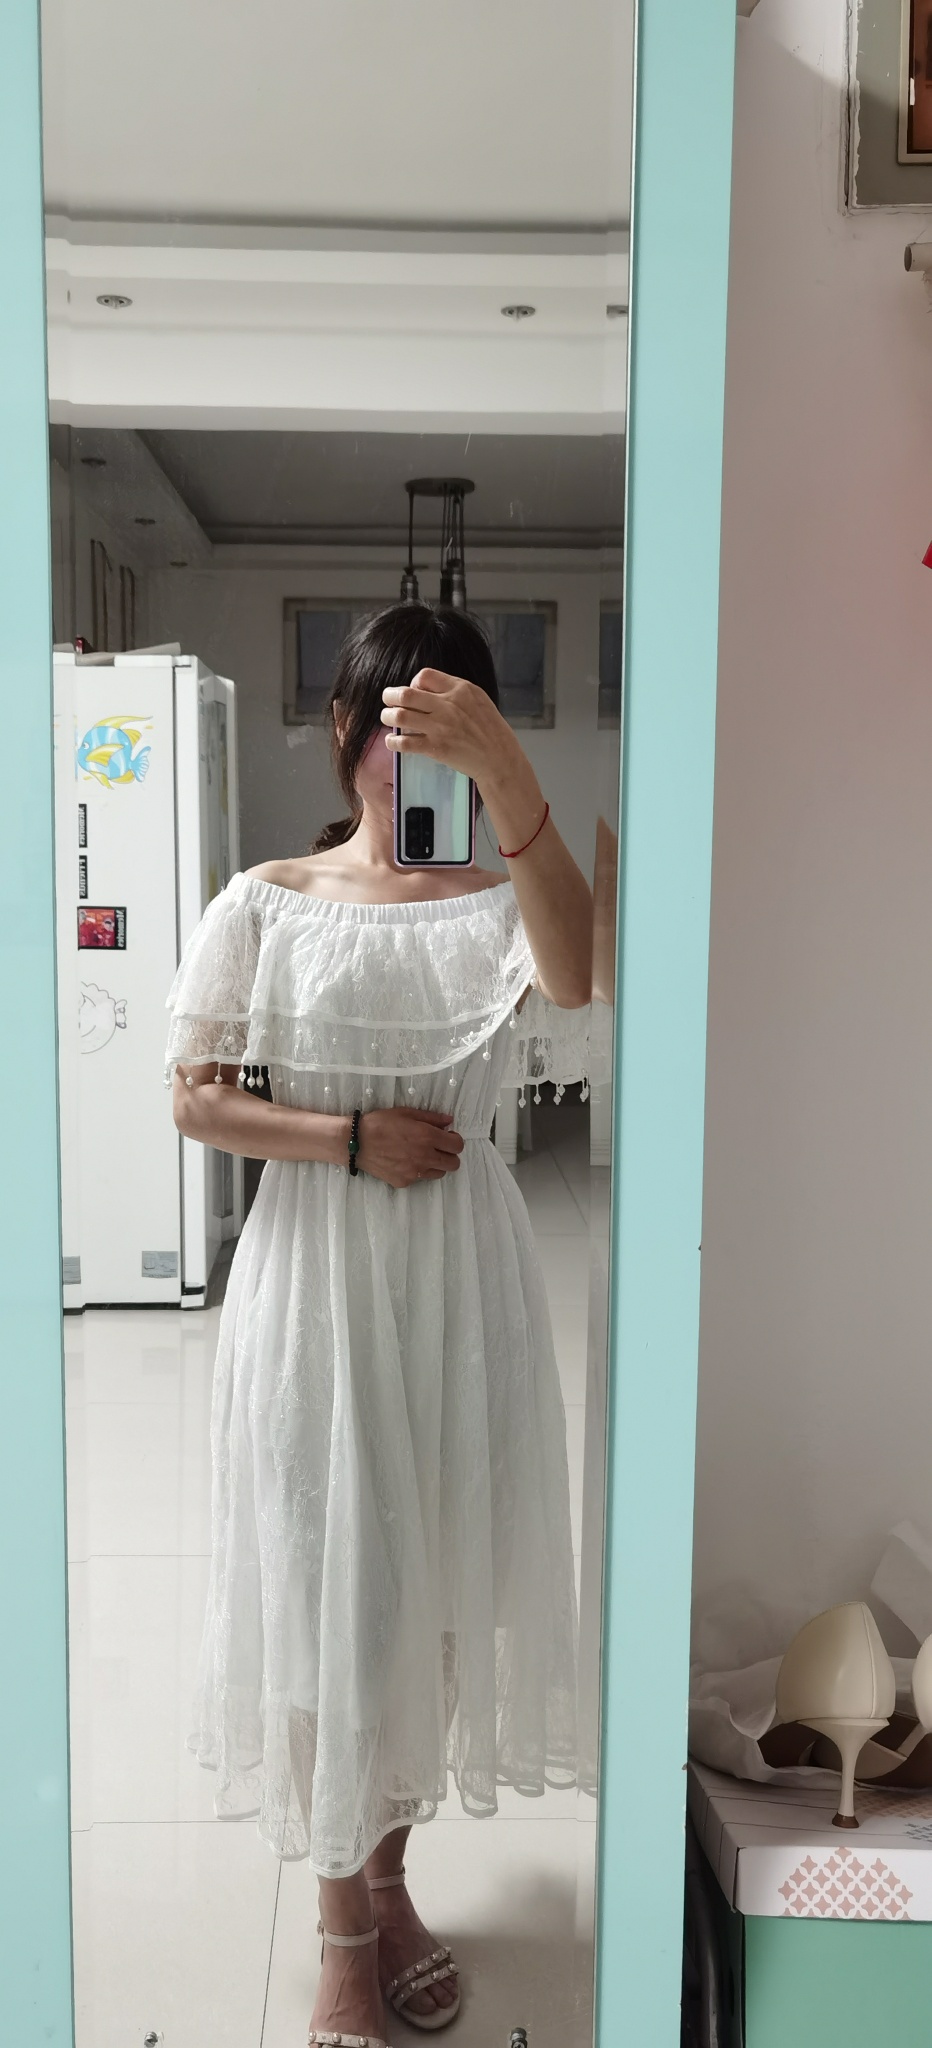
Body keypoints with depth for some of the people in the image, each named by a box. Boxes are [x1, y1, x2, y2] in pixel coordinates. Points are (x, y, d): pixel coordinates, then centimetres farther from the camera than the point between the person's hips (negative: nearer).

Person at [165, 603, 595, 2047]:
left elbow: (573, 977, -24)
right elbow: (195, 1099, -1)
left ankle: (391, 1878, 37)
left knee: (437, 1582, 13)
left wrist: (504, 764, -36)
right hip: (318, 1275, -1)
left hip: (462, 1274, 2)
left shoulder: (496, 901, 0)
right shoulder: (268, 905, 0)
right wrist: (350, 1139, -15)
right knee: (328, 1590, 5)